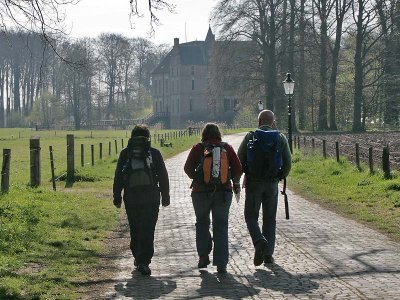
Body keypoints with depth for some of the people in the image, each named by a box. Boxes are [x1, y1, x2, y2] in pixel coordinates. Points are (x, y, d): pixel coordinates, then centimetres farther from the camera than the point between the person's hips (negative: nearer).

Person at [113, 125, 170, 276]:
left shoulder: (125, 153, 4)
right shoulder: (154, 153, 2)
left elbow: (118, 177, 5)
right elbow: (163, 176, 4)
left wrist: (117, 197, 11)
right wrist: (165, 196, 12)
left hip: (131, 199, 2)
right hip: (151, 199, -2)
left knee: (135, 230, 16)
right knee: (147, 231, -2)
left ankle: (138, 258, 26)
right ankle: (143, 262, -11)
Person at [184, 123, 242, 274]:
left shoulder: (198, 148, -2)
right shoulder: (227, 148, 2)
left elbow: (188, 168, -6)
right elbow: (238, 168, -1)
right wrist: (235, 183, 15)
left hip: (201, 191, -1)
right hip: (223, 191, 1)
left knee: (202, 223, 18)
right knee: (221, 226, 5)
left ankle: (203, 255, 7)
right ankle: (221, 264, 0)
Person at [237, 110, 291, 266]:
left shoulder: (250, 137, -3)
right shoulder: (280, 138, 2)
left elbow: (240, 160, -3)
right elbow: (288, 162, 0)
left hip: (253, 182, -2)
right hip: (272, 183, 2)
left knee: (251, 216, 7)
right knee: (270, 219, 11)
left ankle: (259, 242, -19)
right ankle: (268, 253, 9)